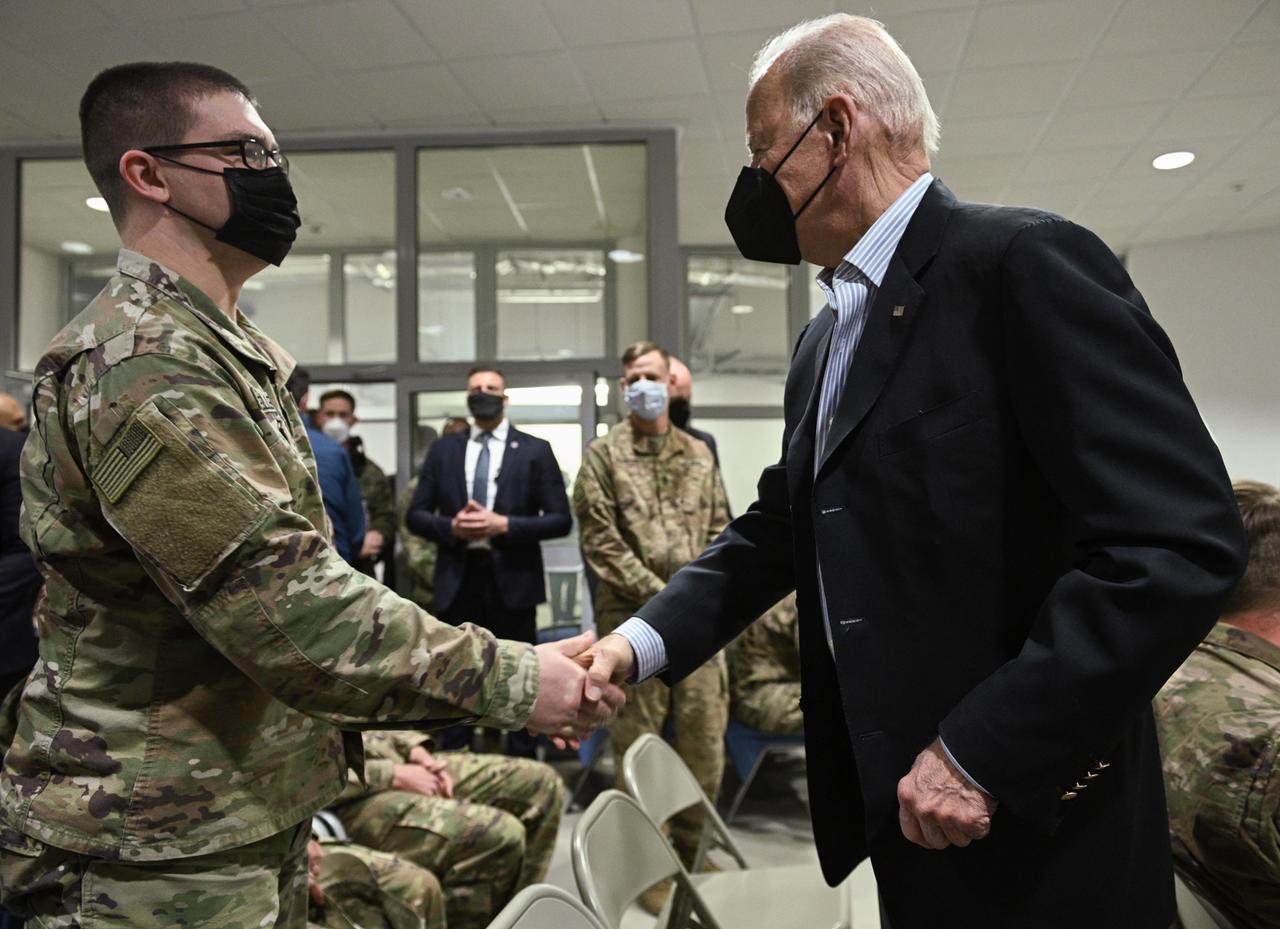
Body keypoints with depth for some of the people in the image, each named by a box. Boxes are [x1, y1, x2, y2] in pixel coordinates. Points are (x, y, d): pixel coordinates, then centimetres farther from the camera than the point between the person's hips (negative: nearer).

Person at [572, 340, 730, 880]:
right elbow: (600, 540, -6)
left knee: (704, 737, 7)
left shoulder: (699, 454, 14)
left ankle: (692, 848, 25)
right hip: (632, 618, -4)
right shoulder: (603, 453, 1)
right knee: (637, 742, 2)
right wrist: (660, 595, -12)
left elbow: (719, 531, 14)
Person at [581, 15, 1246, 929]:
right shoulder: (828, 338, 12)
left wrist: (984, 752, -22)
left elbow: (1182, 539, -22)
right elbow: (780, 528, 12)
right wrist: (641, 640, -1)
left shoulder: (1027, 263, -15)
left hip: (1036, 826, -7)